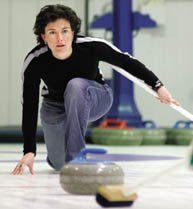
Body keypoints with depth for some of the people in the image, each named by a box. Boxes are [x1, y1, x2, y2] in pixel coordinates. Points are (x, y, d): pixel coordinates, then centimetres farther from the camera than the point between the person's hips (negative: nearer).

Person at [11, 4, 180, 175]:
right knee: (59, 164, -2)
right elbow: (29, 108, -24)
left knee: (75, 85, -35)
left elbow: (128, 63, -13)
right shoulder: (34, 62, -28)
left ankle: (75, 155, -32)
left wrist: (158, 86, -15)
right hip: (56, 106, 1)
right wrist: (29, 151, -30)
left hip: (94, 99, -1)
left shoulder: (91, 46, -29)